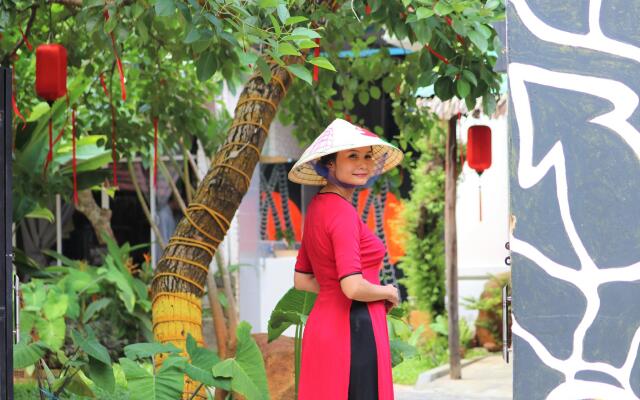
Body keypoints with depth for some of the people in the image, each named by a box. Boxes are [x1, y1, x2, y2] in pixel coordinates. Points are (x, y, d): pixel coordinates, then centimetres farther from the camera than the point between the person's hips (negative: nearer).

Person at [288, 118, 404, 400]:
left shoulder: (318, 207, 13)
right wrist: (388, 293, -5)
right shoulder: (342, 212, -16)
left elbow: (302, 280, 20)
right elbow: (353, 287, -23)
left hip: (322, 326, 10)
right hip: (353, 330, -10)